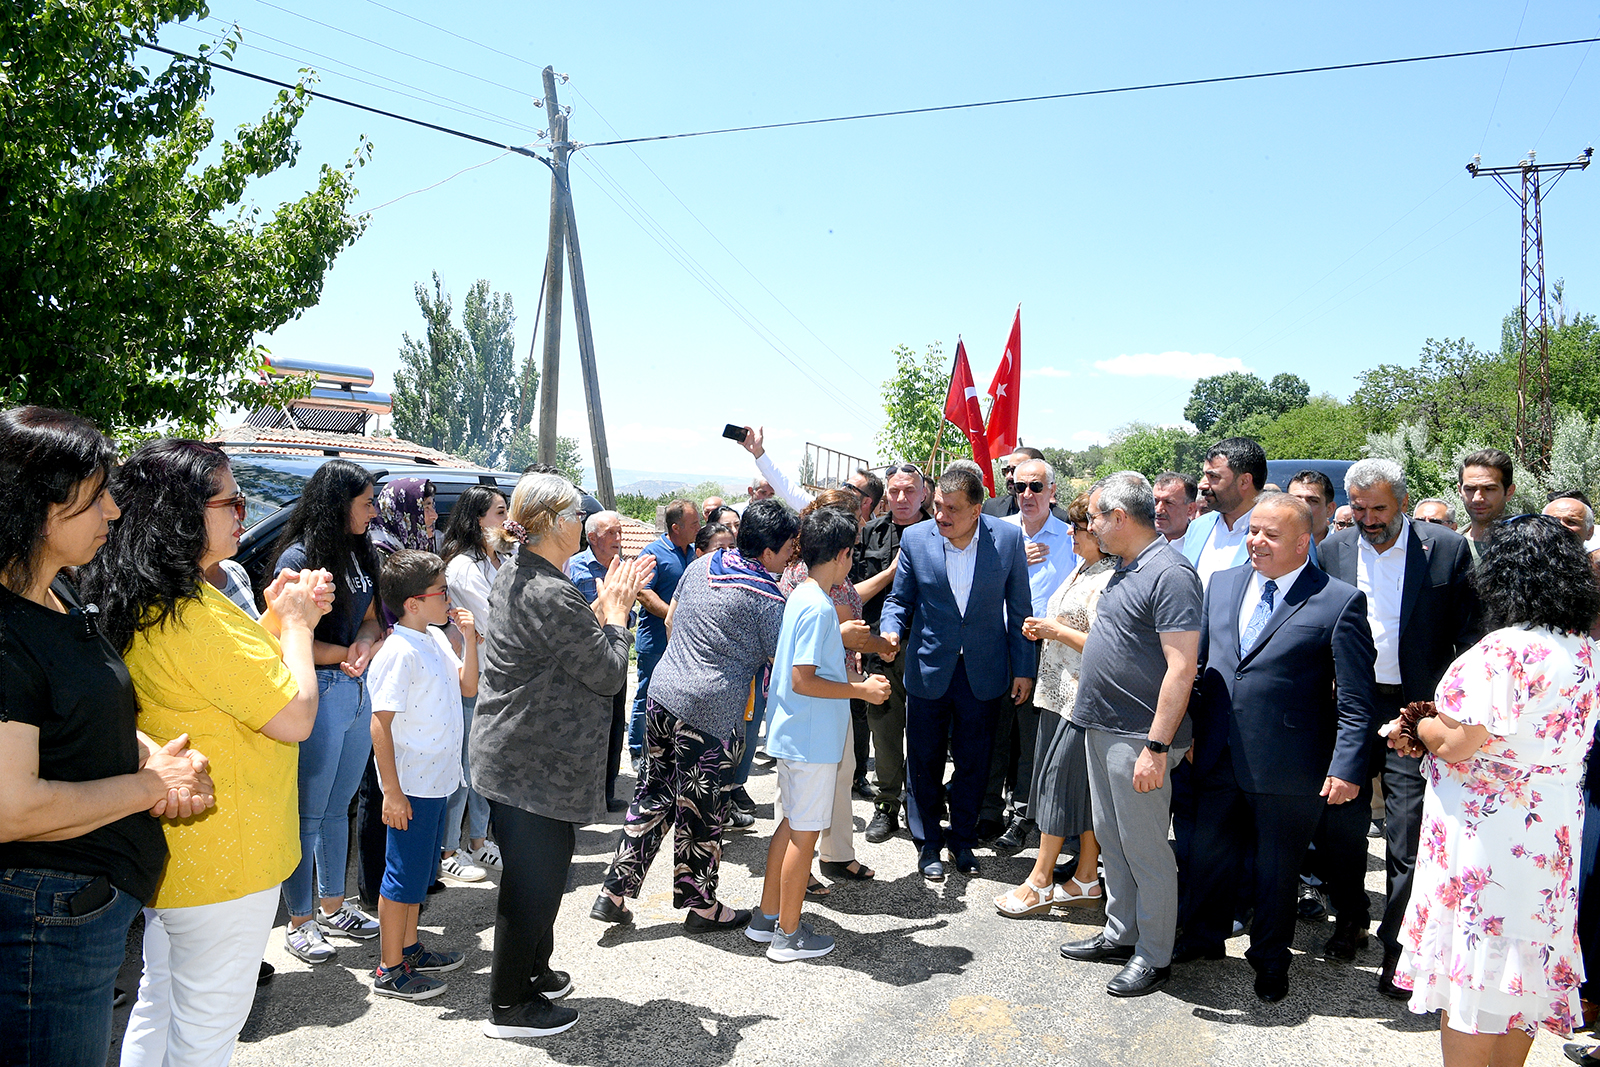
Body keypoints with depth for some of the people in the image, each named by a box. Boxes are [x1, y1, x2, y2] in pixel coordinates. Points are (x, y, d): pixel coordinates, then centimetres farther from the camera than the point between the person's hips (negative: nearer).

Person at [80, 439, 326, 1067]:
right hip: (222, 860, -10)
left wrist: (275, 621, 3)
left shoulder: (141, 609, 4)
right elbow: (296, 716, -23)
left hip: (166, 852, 10)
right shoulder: (198, 616, -27)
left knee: (157, 1010, 25)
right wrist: (294, 623, -9)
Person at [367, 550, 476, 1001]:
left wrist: (470, 639, 0)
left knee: (420, 870, 20)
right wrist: (391, 791, -20)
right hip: (411, 785, -9)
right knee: (404, 875, 3)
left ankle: (410, 947, 35)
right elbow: (381, 724, -21)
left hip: (438, 779, 9)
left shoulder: (437, 638, 6)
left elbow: (468, 687, 14)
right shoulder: (399, 652, -21)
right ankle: (390, 970, 16)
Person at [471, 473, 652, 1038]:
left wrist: (603, 605, 6)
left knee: (532, 873, 23)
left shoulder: (512, 577, 7)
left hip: (506, 753, 10)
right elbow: (608, 673, -19)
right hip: (539, 765, -10)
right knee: (535, 879, 4)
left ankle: (532, 972, 39)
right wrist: (617, 611, -6)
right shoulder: (553, 594, -25)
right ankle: (510, 1007, 19)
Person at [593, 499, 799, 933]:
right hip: (711, 712, -7)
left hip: (663, 691, 7)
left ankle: (614, 892, 19)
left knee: (654, 795, 17)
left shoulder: (702, 564, 9)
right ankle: (701, 906, 24)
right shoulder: (767, 597, -12)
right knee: (702, 813, 8)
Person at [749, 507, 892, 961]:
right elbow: (802, 680, -24)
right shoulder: (819, 608, -21)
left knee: (792, 824, 18)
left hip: (795, 733, 9)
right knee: (804, 832, 2)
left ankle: (767, 918, 29)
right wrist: (862, 690, -16)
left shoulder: (801, 596, 8)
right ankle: (789, 935, 14)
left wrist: (850, 676, 23)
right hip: (811, 737, -9)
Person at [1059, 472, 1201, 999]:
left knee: (1144, 848, 3)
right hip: (1103, 726, 10)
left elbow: (1181, 668, -23)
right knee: (1111, 838, 19)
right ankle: (1120, 932, 33)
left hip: (1139, 738, -10)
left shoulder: (1170, 573, -19)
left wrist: (1157, 747, -25)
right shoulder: (1127, 568, 11)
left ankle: (1153, 956, 17)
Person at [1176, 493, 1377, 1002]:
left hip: (1287, 769, -4)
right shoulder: (1222, 584, 6)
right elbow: (1197, 662, 13)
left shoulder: (1340, 601, -9)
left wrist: (1347, 768, -15)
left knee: (1275, 869, 12)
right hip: (1218, 756, 5)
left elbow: (1356, 701, -10)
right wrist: (1189, 729, 9)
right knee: (1208, 852, 18)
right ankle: (1202, 938, 40)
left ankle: (1270, 961, 33)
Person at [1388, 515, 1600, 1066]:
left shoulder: (1505, 650, -23)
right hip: (1550, 839, 8)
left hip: (1486, 841, -8)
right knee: (1522, 969, 19)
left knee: (1471, 972, 5)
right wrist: (1439, 721, 5)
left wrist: (1420, 726, -1)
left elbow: (1456, 743, -23)